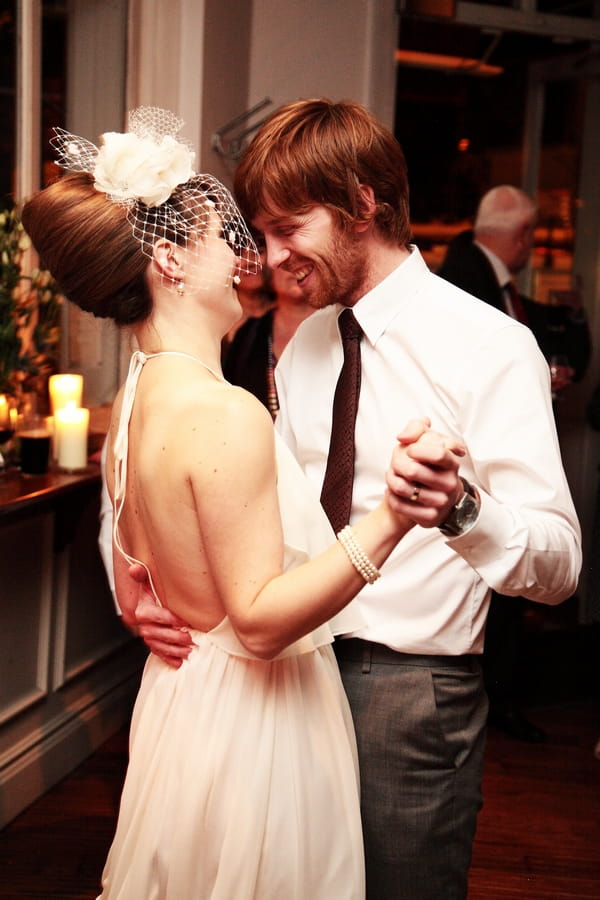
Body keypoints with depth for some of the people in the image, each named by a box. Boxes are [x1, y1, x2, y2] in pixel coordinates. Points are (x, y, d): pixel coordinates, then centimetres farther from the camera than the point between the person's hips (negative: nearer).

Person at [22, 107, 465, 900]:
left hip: (179, 703, 9)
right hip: (251, 722, -9)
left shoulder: (131, 404, 3)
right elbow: (261, 618, -26)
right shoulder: (226, 414, -25)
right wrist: (388, 522, -35)